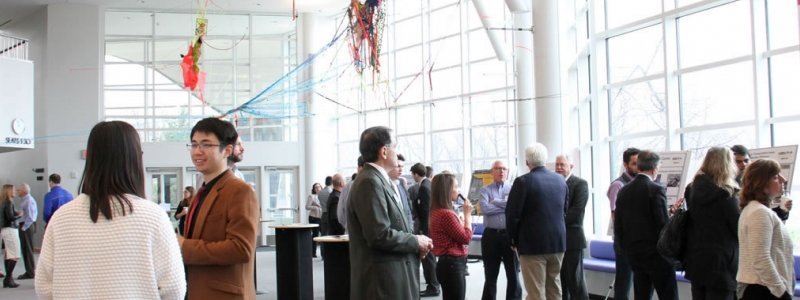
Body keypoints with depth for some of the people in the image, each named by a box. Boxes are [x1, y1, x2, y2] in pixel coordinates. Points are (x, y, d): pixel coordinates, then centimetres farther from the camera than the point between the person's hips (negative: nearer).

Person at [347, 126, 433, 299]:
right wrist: (415, 242, -10)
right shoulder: (370, 182, -17)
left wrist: (415, 244, 2)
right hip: (382, 279, -10)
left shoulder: (380, 180, 14)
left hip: (391, 274, 10)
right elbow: (380, 235, -23)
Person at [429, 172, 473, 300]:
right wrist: (467, 214, -7)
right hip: (453, 264, -10)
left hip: (449, 263, 10)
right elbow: (466, 237, -14)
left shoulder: (437, 212, 11)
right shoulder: (446, 214, -20)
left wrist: (465, 215, 6)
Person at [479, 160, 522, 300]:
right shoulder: (485, 190, 5)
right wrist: (507, 206, -8)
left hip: (510, 235, 0)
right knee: (490, 276, 10)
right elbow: (485, 208, -13)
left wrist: (496, 202, -9)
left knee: (513, 275, 6)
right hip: (491, 236, 0)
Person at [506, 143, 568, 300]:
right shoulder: (560, 180, 5)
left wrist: (514, 238, 2)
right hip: (558, 241, 6)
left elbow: (512, 214, -13)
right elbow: (564, 210, 13)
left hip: (533, 243, -6)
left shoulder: (523, 181, -13)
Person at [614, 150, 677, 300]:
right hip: (656, 253, -6)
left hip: (633, 254, 6)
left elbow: (618, 225, 7)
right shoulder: (656, 189, -13)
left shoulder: (623, 191, 6)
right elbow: (663, 223, -16)